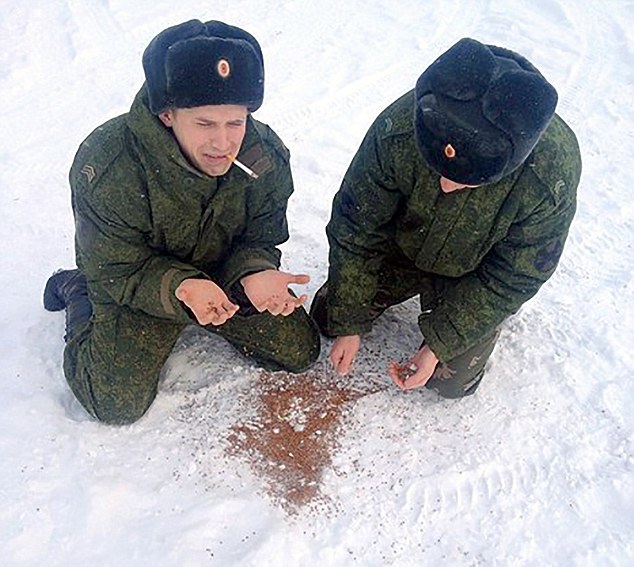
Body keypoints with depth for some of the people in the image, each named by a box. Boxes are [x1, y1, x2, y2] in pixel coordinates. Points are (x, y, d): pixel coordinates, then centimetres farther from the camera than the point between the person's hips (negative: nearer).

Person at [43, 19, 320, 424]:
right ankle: (78, 295, 15)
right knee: (118, 404, -10)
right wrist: (181, 289, -44)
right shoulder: (105, 166, -32)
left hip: (224, 272, 4)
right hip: (135, 284, -3)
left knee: (300, 351, 2)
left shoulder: (266, 157, -20)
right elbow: (116, 271, -24)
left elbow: (260, 241, -9)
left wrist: (254, 273, -34)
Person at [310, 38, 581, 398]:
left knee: (451, 381, -1)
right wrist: (349, 325, -16)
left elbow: (512, 279, -23)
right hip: (401, 246, 2)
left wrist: (438, 346, -22)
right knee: (327, 318, 7)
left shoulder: (554, 177, -38)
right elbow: (356, 230, -22)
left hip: (472, 274, -1)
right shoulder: (398, 129, -36)